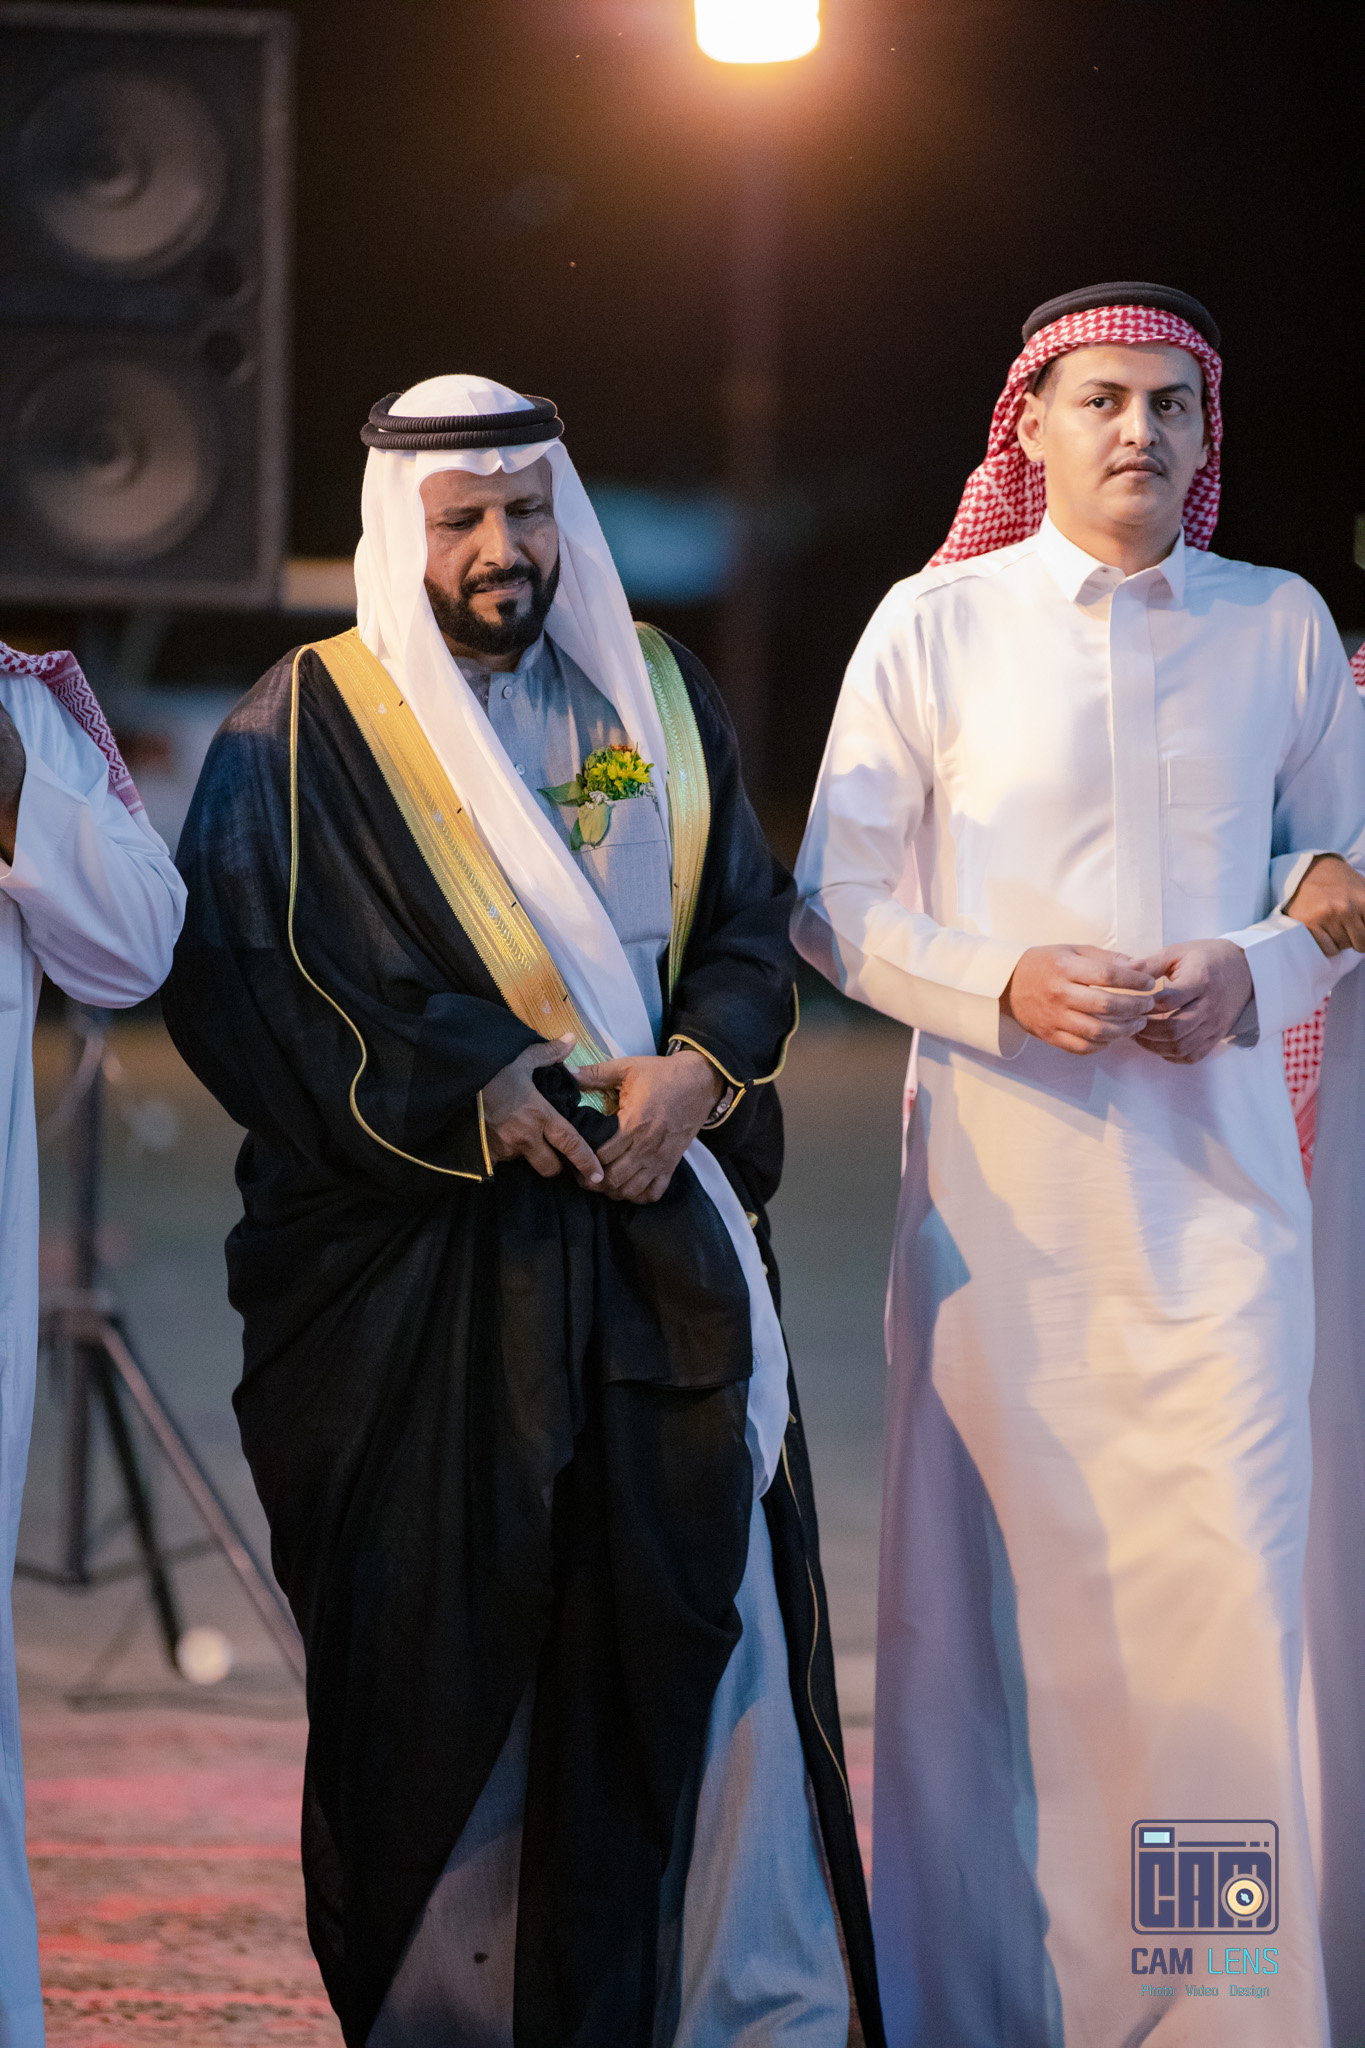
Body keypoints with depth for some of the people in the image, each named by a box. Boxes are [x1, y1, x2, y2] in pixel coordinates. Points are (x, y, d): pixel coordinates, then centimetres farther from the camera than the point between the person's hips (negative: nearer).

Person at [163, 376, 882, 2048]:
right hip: (417, 1273, -3)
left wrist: (699, 1067, -9)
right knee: (440, 1659, -2)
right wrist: (466, 1094, -15)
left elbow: (752, 928, 12)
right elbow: (236, 984, -8)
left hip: (662, 1259, 3)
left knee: (699, 1626, -3)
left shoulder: (657, 699, 13)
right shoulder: (307, 729, -1)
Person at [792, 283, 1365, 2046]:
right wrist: (1004, 986, -13)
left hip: (1217, 1160, 1)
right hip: (1000, 1168, -1)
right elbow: (837, 903, 4)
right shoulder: (935, 625, 3)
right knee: (993, 1580, -1)